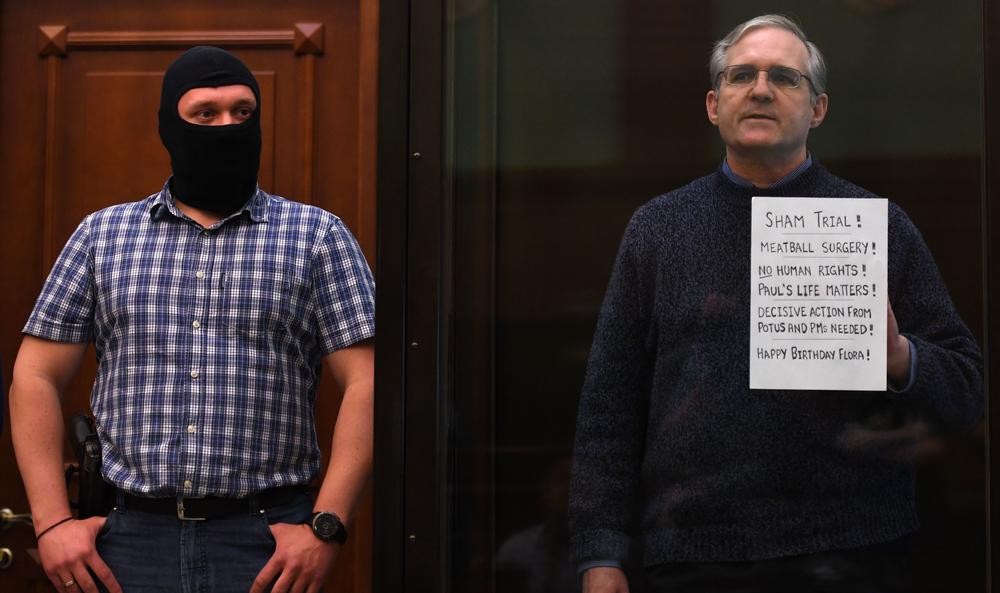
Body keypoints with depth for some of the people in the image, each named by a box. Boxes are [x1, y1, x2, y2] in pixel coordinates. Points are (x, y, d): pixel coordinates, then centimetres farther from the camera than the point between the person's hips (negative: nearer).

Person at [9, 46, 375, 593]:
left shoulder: (317, 236, 4)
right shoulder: (102, 235, 10)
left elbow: (365, 384, -3)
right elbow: (35, 378, 9)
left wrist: (326, 527, -12)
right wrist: (52, 521, 0)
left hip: (266, 545, -2)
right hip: (132, 536, 2)